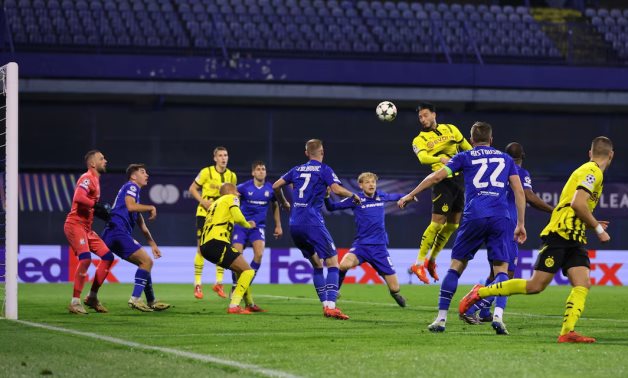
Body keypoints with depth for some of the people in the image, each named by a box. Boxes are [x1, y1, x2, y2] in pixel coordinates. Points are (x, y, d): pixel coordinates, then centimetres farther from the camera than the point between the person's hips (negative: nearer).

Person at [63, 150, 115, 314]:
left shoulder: (95, 180, 19)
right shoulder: (87, 178, -11)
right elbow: (79, 198, -27)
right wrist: (97, 205, -21)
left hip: (87, 228, 10)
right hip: (75, 225, -10)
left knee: (108, 257, 7)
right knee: (85, 258, -25)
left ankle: (92, 297, 14)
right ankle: (75, 302, -20)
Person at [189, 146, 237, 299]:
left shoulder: (232, 176, 4)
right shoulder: (206, 172, -8)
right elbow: (192, 189, -2)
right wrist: (203, 201, -16)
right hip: (205, 214, -3)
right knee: (202, 248, -4)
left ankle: (219, 283, 9)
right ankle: (197, 284, 3)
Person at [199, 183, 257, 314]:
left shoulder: (215, 203, 32)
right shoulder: (231, 198, 7)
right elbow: (238, 217, -8)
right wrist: (248, 225, 10)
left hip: (205, 245, 9)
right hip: (217, 243, -9)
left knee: (241, 270, 23)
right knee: (248, 271, -7)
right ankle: (234, 306, -19)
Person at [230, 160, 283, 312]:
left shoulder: (270, 189, 0)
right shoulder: (244, 187, -9)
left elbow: (275, 206, 18)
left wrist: (278, 225, 18)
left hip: (258, 226, 2)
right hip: (241, 225, -2)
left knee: (259, 254, -19)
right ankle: (236, 286, 11)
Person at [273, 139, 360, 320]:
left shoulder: (297, 169, 16)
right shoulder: (324, 169, 0)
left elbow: (276, 186, 19)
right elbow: (337, 189, -14)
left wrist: (283, 203, 35)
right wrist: (353, 195, 4)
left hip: (295, 225, 6)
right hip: (312, 222, -6)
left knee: (317, 264, 18)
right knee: (332, 263, -6)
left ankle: (325, 304, 13)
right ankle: (330, 306, -21)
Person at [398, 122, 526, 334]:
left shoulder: (465, 157, 14)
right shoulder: (505, 159, 20)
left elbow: (436, 177, 9)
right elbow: (519, 191, 13)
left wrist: (410, 195, 19)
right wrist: (520, 224, 17)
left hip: (474, 217, -1)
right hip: (501, 218, 1)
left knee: (456, 266, 8)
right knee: (501, 269, 4)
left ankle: (441, 318, 6)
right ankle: (498, 315, -18)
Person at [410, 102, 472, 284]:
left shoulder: (450, 129, 12)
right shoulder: (420, 140, -3)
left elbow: (467, 148, 19)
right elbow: (423, 157, -23)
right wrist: (440, 159, -41)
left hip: (460, 179, 6)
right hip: (443, 180, -5)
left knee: (452, 224, 9)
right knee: (437, 222, -14)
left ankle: (432, 260, 22)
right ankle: (419, 263, -8)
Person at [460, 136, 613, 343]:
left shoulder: (589, 171, 22)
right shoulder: (592, 172, -7)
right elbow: (577, 203, -20)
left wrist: (592, 224, 23)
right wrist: (597, 227, -12)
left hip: (574, 239, 10)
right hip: (560, 233, -10)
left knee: (582, 285, -9)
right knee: (536, 285, -10)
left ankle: (567, 332, -21)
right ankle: (479, 292, 1)